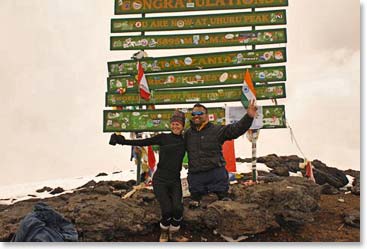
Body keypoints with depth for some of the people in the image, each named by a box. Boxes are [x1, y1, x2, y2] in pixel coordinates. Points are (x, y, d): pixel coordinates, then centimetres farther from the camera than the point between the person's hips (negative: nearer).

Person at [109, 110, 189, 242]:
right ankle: (164, 231, 20)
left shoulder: (184, 142, 7)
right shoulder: (163, 138, -3)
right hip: (160, 180, -2)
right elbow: (142, 142, -7)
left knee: (178, 208, -15)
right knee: (167, 209, -13)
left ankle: (174, 233, 15)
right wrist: (121, 140, -13)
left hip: (175, 181, 3)